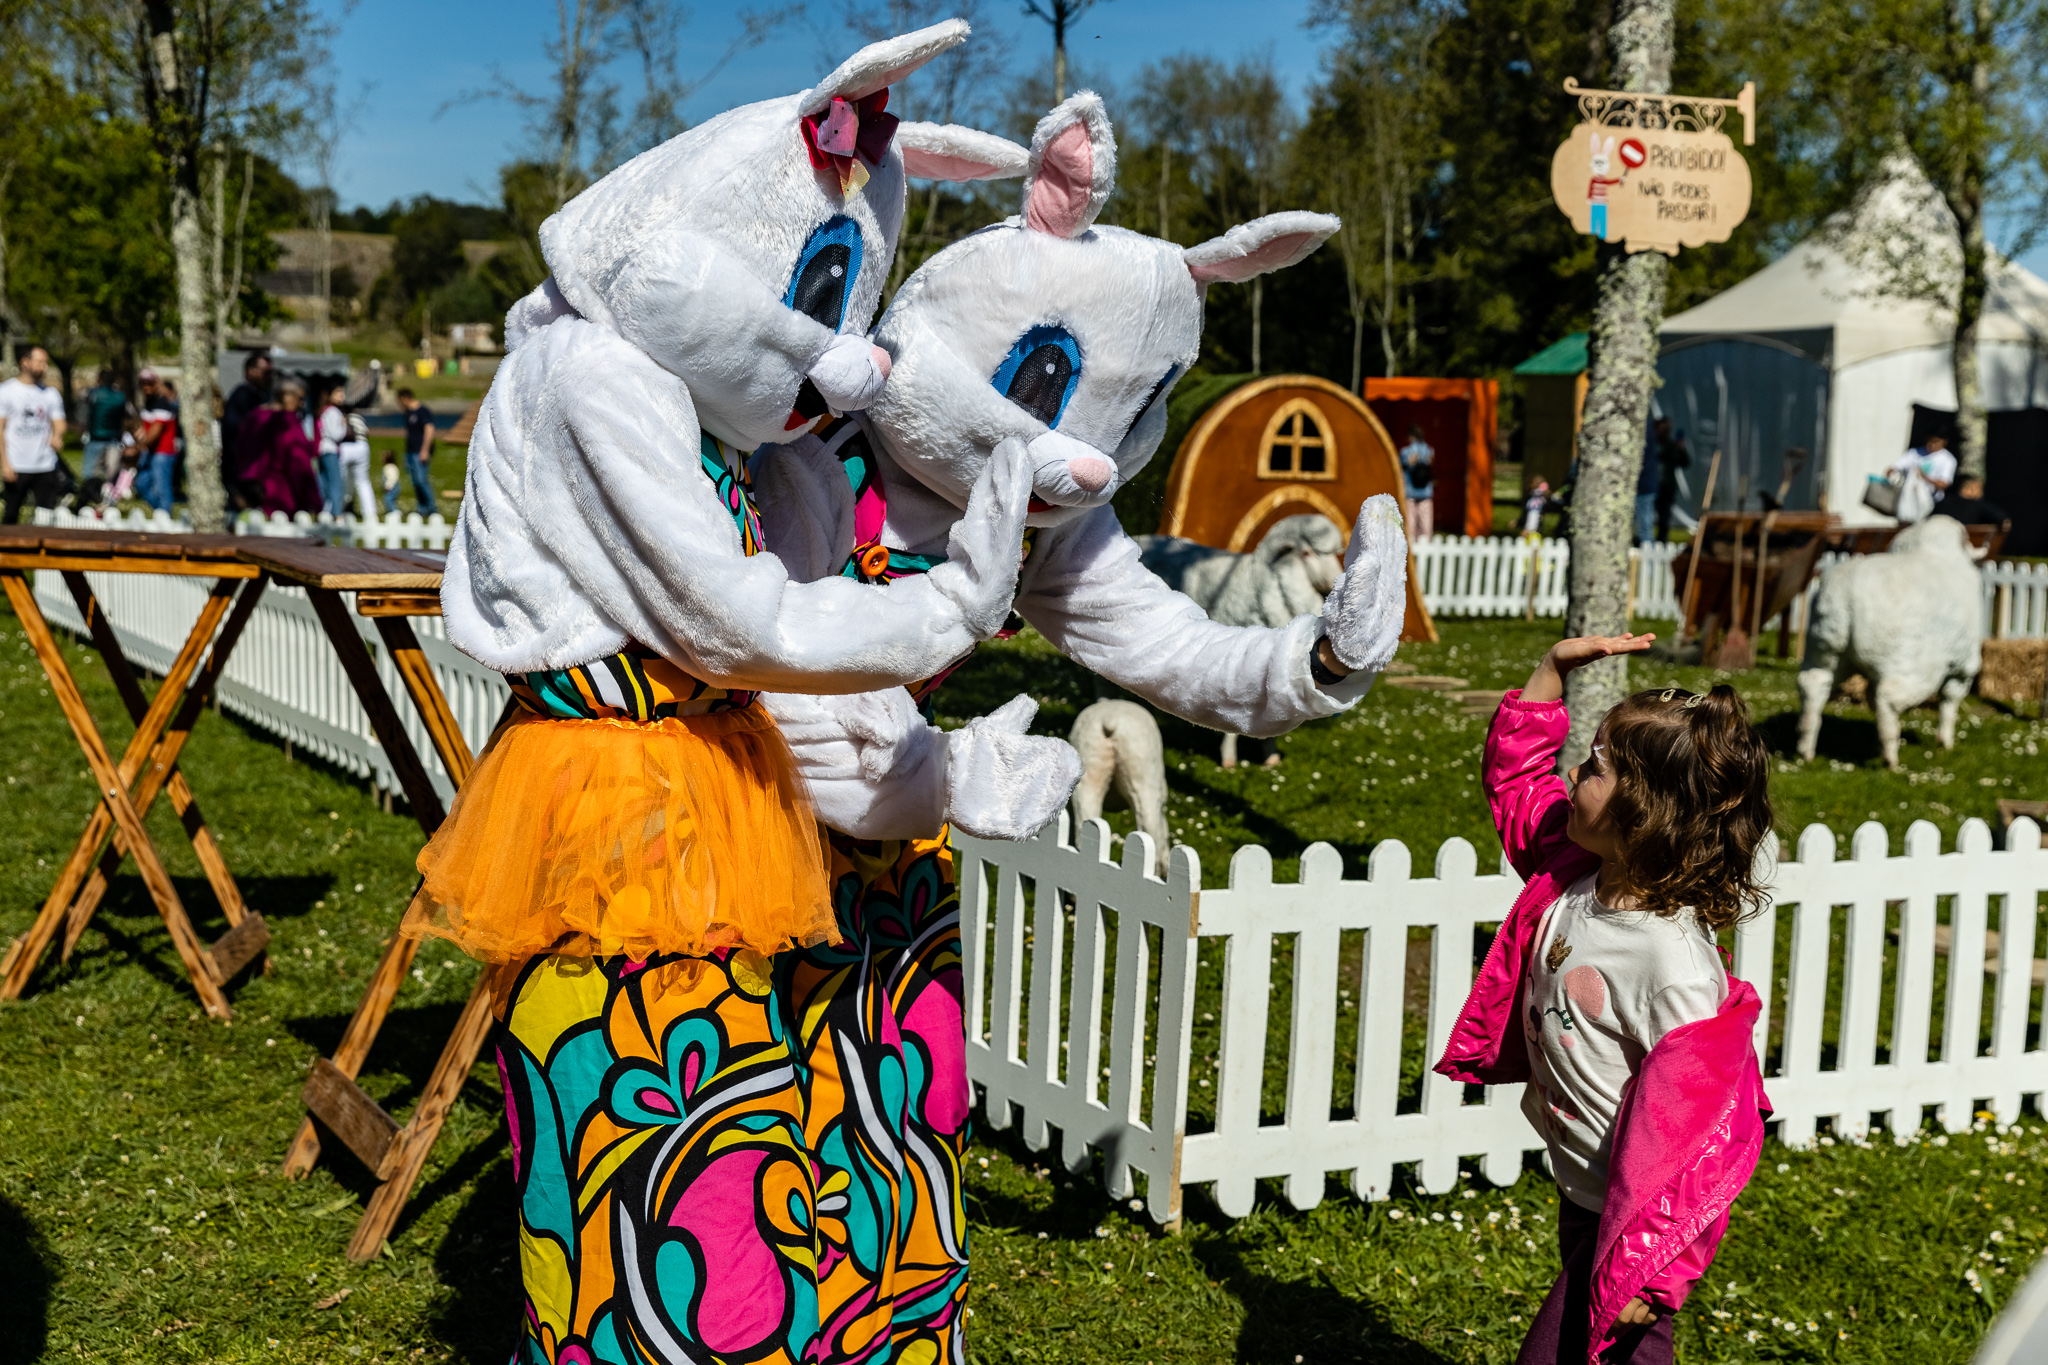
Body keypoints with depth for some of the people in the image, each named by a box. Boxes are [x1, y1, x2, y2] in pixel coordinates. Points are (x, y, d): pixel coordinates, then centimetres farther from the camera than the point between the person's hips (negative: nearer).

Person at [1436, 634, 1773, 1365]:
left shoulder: (1674, 967, -31)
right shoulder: (1576, 873, -7)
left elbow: (1691, 1128, -27)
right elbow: (1515, 775, 10)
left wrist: (1647, 1266, -23)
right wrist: (1554, 668, -2)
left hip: (1629, 1220, -8)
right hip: (1584, 1196, 8)